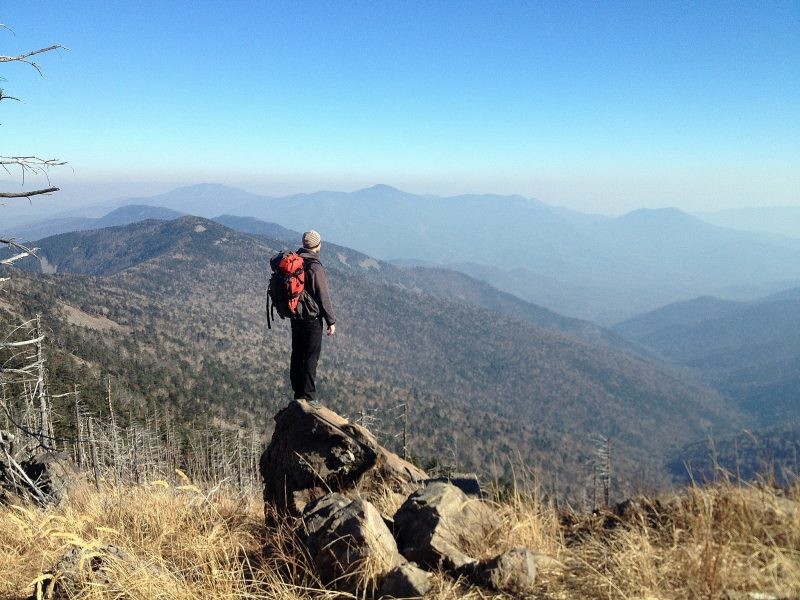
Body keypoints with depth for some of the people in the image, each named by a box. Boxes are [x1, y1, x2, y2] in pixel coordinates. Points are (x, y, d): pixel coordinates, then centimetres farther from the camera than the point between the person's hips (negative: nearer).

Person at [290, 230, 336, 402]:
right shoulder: (315, 266, -19)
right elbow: (323, 296, -18)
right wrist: (331, 321, -10)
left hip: (295, 316, 8)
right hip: (312, 318, -8)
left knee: (297, 354, 16)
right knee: (311, 356, -1)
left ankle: (298, 392, 27)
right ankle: (307, 396, 3)